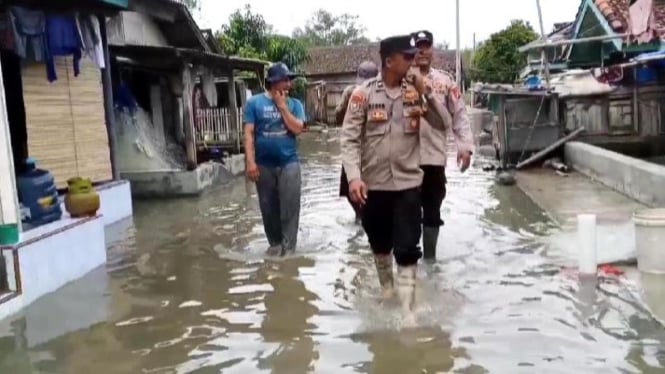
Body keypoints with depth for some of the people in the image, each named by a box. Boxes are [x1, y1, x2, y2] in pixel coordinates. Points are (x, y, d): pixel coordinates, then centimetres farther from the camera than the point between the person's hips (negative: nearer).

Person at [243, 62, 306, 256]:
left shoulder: (294, 104, 5)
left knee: (290, 207, -2)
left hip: (289, 163, 0)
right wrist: (250, 162, -12)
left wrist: (282, 106, -8)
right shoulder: (254, 102, 0)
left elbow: (298, 129, -9)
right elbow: (249, 133, -4)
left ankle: (289, 247, 6)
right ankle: (275, 243, 25)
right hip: (264, 164, 0)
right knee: (268, 207, 9)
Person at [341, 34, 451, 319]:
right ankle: (386, 287, 43)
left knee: (407, 250, -2)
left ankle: (407, 309, 4)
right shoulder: (363, 94, -8)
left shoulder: (416, 91, 0)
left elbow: (443, 125, 0)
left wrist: (426, 93, -12)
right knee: (380, 244, 18)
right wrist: (354, 177, -20)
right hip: (374, 183, 0)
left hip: (408, 182, 0)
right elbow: (349, 138, -9)